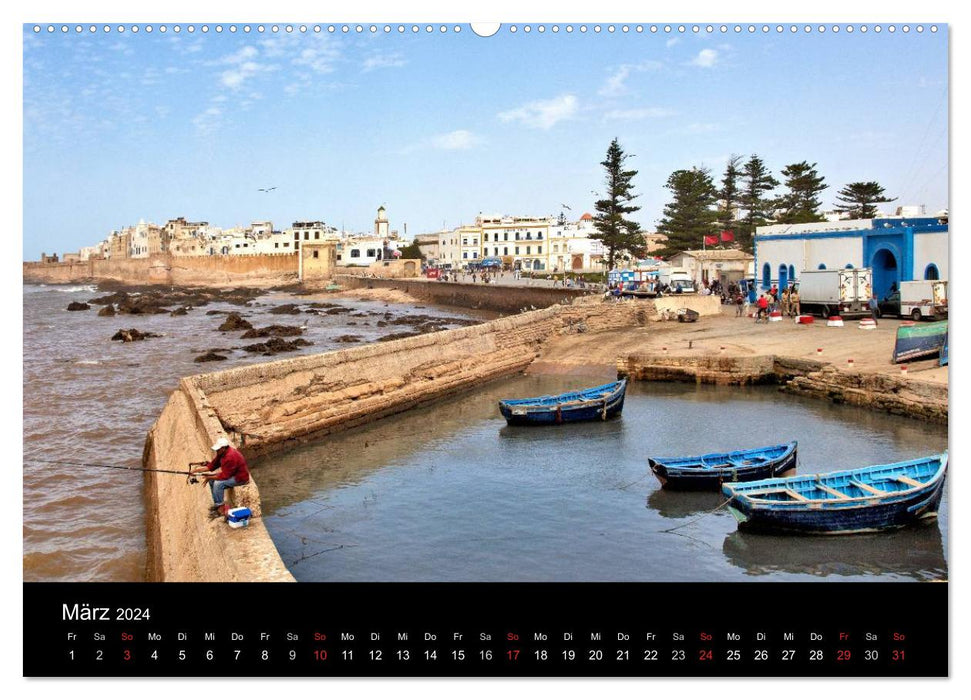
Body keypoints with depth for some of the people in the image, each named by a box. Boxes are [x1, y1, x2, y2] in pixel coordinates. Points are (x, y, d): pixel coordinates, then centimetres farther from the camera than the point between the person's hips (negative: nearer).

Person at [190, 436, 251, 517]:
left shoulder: (231, 457, -31)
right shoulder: (222, 453, -1)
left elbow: (225, 476, -28)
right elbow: (213, 465, 6)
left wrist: (209, 477, -19)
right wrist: (197, 470, -3)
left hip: (240, 478, -10)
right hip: (231, 474, 10)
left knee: (218, 483, -24)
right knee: (212, 480, 7)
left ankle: (221, 508, -10)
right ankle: (216, 503, 16)